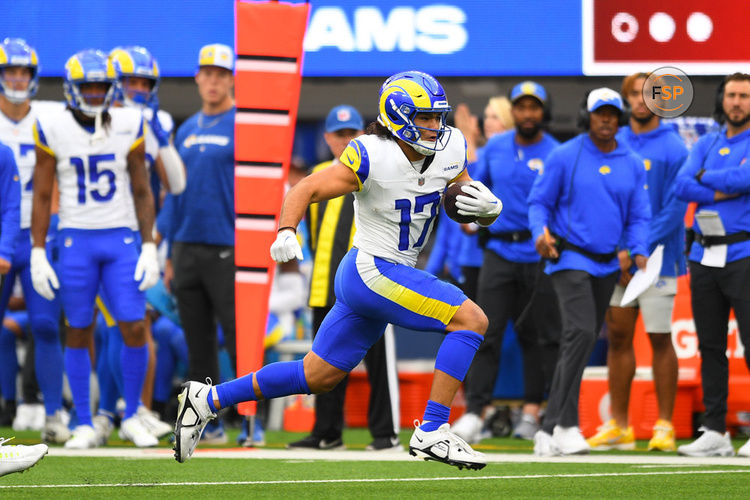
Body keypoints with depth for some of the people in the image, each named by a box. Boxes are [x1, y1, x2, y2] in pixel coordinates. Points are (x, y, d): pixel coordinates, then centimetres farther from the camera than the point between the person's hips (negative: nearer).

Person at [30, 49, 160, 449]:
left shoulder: (128, 127, 1)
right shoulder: (53, 130, -3)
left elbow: (142, 192, 6)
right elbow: (41, 196, 2)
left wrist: (149, 247, 0)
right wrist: (38, 255, -2)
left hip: (121, 239, 1)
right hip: (76, 239, -1)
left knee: (134, 330, -6)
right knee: (78, 332, 2)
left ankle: (131, 418, 10)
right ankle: (84, 425, 10)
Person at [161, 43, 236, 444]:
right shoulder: (186, 131, 16)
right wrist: (171, 255, 16)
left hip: (228, 250, -7)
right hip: (188, 249, 7)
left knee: (239, 337, -8)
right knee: (198, 343, 8)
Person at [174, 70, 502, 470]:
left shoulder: (448, 149, 2)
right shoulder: (372, 156, -18)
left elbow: (484, 212, 13)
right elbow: (306, 190, -16)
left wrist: (487, 207, -11)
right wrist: (286, 232, -34)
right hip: (371, 271, -8)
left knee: (318, 376, 14)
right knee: (471, 320, -17)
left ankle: (207, 400, 24)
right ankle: (431, 433, -16)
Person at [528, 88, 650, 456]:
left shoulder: (632, 165, 9)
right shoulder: (564, 157, -3)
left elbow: (638, 216, 11)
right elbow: (539, 202, 0)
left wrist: (638, 253, -6)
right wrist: (540, 233, -20)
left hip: (607, 266, 6)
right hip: (570, 260, -6)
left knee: (581, 344, 8)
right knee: (580, 333, -23)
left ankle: (549, 431, 16)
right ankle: (565, 426, -26)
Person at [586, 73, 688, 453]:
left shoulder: (672, 148, -4)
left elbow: (674, 209, -10)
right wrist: (614, 254, -2)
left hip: (656, 259, -4)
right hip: (615, 261, 4)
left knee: (660, 338, -3)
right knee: (618, 337, 5)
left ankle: (664, 426, 2)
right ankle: (618, 426, 11)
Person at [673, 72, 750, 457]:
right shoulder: (706, 145, 15)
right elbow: (682, 187, 1)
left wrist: (707, 177, -3)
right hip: (704, 256, 6)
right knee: (710, 346, 7)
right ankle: (714, 432, 12)